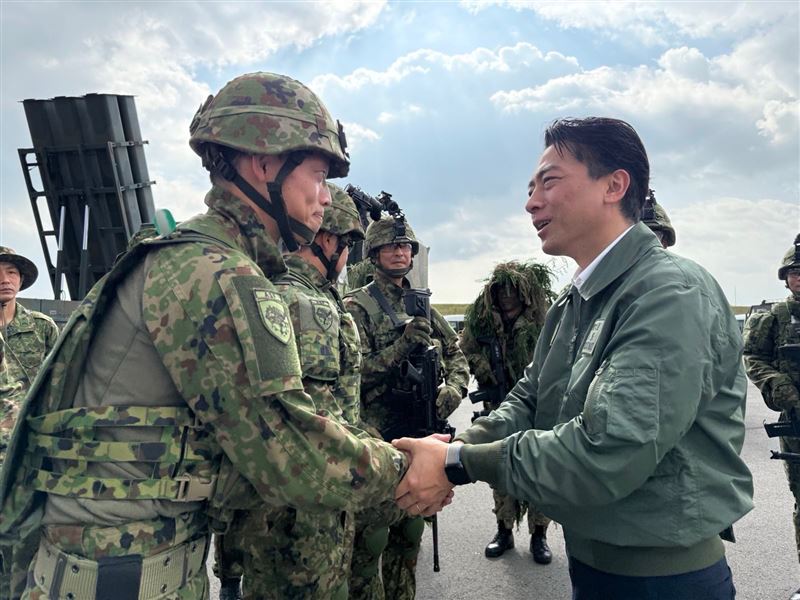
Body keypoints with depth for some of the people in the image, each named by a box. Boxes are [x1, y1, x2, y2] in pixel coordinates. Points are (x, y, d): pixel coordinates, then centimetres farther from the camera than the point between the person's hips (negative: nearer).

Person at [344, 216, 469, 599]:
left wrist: (453, 389, -5)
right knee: (369, 538, -2)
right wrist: (401, 346, -24)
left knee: (409, 532, 18)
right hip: (377, 441, -6)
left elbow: (456, 355, 14)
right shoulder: (357, 306, -5)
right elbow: (352, 372, -15)